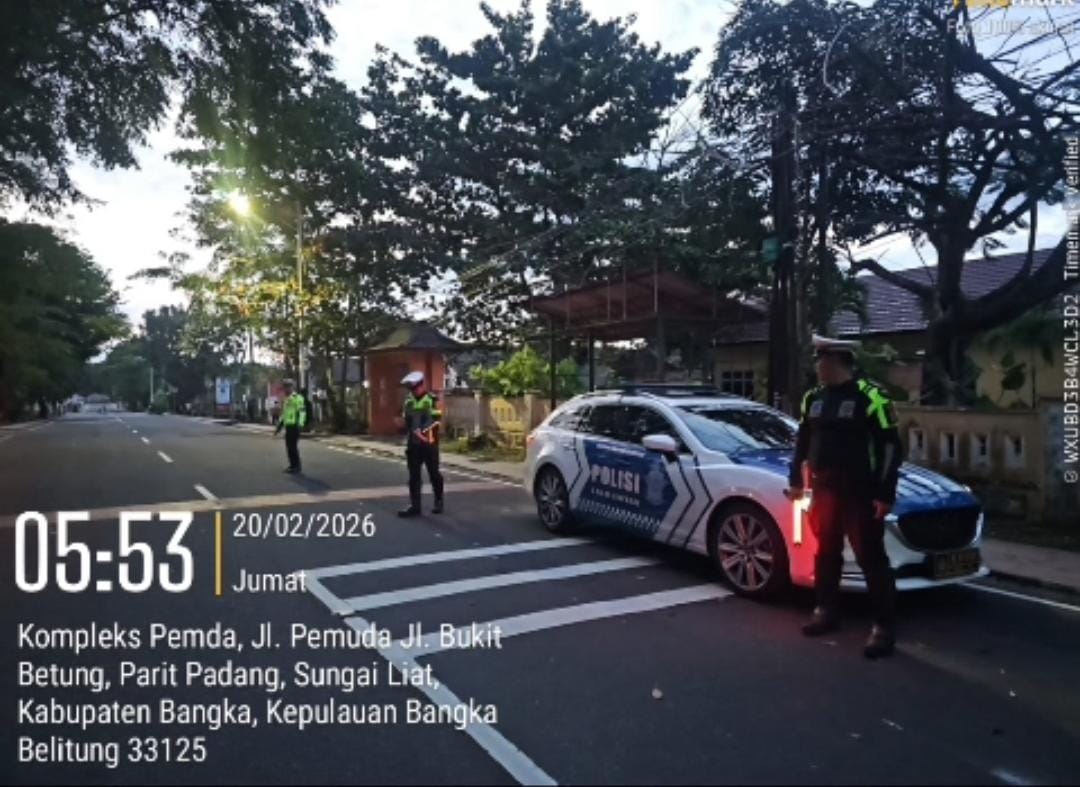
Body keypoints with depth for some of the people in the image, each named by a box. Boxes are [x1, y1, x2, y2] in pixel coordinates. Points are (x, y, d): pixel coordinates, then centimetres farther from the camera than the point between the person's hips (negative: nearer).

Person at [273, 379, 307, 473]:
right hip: (288, 426, 9)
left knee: (293, 446, -8)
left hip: (294, 426, -9)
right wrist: (278, 427, 22)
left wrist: (299, 424, -25)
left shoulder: (297, 398, -9)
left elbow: (302, 412, -17)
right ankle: (292, 465, 17)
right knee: (289, 446, 9)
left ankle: (296, 466, -2)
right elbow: (283, 415, 25)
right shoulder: (286, 399, 20)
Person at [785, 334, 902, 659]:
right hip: (824, 491, 7)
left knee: (871, 558, -2)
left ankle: (884, 627, 7)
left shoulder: (870, 397, -11)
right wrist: (796, 481, 17)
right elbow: (803, 441, 19)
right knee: (825, 553, 15)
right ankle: (825, 612, 29)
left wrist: (885, 495, -15)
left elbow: (890, 447, -12)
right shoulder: (813, 398, 10)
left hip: (860, 494, -6)